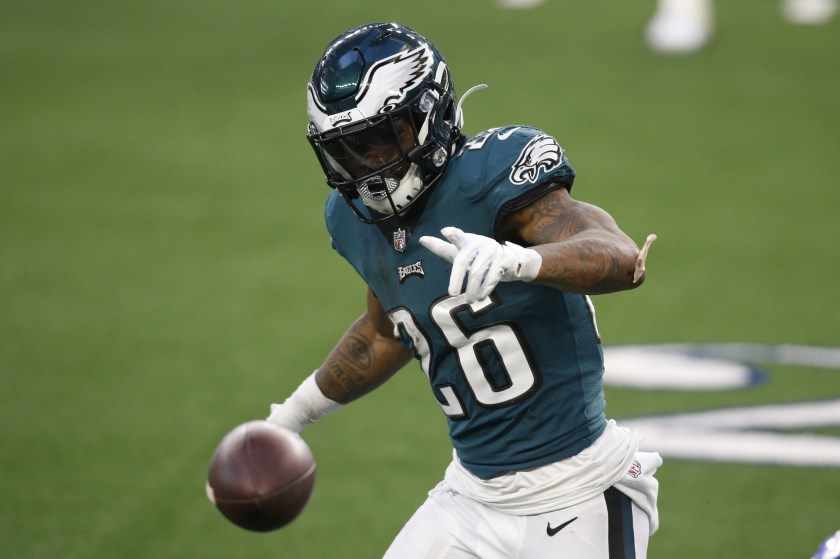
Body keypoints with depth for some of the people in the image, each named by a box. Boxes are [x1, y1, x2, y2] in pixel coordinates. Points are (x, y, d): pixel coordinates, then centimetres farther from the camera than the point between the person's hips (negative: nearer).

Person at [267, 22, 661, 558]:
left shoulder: (488, 175, -18)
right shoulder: (357, 220, 3)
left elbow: (625, 260, -32)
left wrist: (519, 259, -50)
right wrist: (294, 414, 32)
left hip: (575, 499, -6)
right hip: (475, 493, 7)